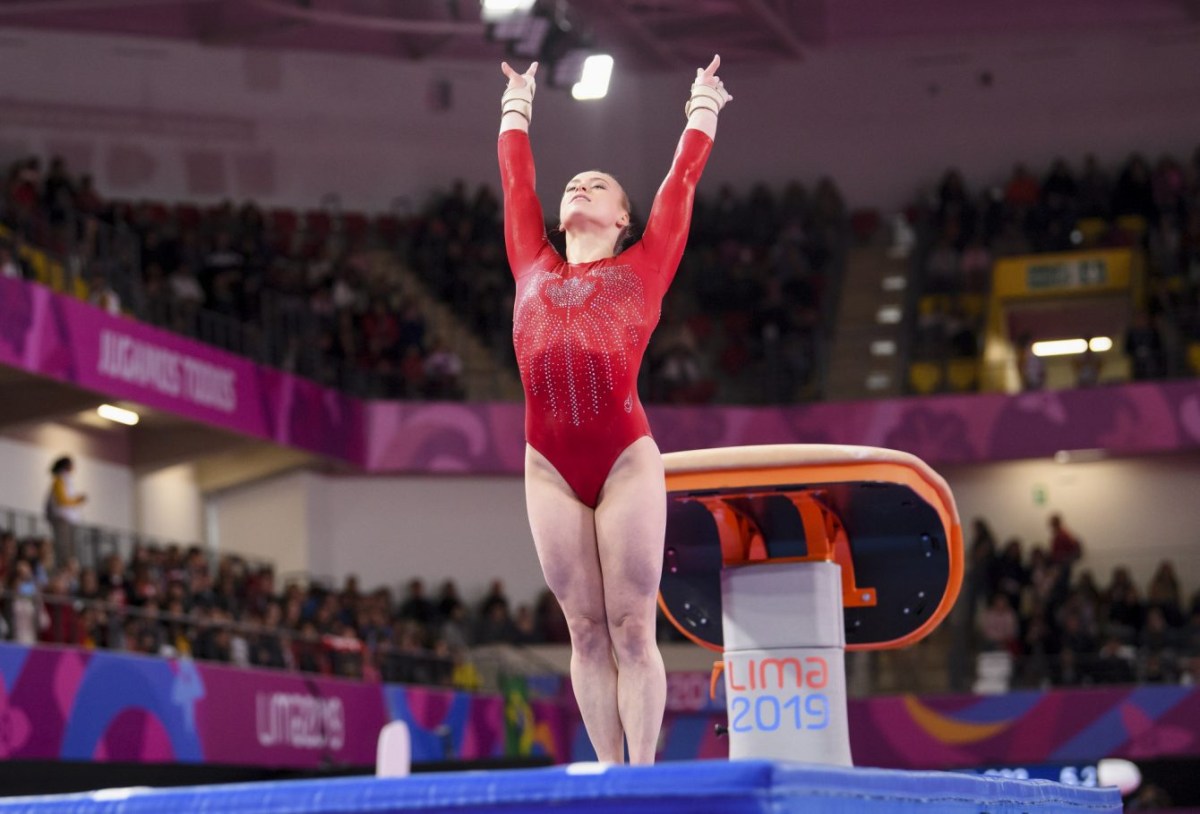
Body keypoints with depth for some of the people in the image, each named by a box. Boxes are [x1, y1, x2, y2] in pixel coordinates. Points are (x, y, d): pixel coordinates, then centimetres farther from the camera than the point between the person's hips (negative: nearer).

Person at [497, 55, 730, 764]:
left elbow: (683, 176, 23)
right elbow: (516, 175, 31)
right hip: (550, 467, 3)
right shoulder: (533, 266, 18)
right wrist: (518, 101, 44)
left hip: (627, 459, -3)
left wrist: (704, 102, 36)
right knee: (587, 631, 6)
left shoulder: (641, 266, 12)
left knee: (632, 629, 0)